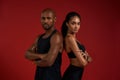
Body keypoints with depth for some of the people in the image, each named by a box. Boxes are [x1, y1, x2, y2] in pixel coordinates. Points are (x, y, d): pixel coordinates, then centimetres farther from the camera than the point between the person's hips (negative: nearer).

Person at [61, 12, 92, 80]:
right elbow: (83, 62, -22)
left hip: (75, 73, 10)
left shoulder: (73, 38, 11)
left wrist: (87, 57, -11)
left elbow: (89, 58, 12)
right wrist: (86, 59, 1)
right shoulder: (70, 38, -18)